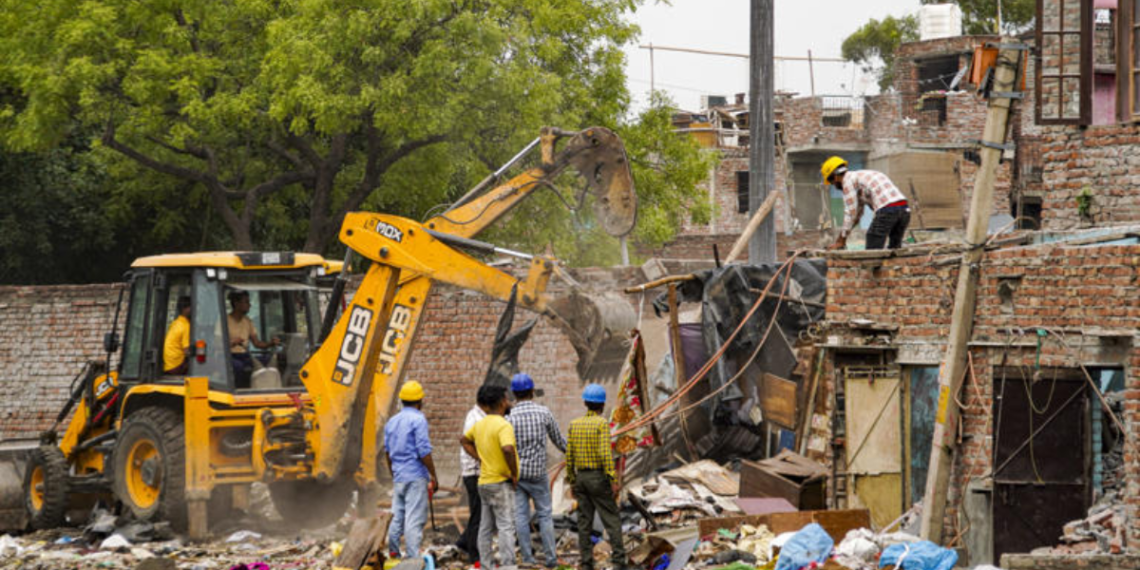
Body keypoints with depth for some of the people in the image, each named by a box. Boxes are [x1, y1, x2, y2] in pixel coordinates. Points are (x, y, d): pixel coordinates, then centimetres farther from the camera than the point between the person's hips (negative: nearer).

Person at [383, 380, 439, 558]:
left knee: (397, 517, 13)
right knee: (414, 520, -6)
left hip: (398, 477, 7)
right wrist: (434, 477, -9)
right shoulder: (418, 420, -11)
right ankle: (413, 559, -8)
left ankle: (393, 554, 14)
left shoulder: (392, 422, 12)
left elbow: (387, 452, 17)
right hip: (416, 477, -7)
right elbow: (424, 452, -15)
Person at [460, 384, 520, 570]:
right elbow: (508, 449, -33)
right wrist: (514, 474, -20)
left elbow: (464, 440, 25)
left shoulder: (480, 424, 10)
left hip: (484, 481, 9)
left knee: (486, 527, 11)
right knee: (506, 526, -8)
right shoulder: (503, 425, -17)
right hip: (501, 483, -9)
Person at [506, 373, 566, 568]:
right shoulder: (544, 412, -4)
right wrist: (569, 451, 27)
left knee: (521, 516, 5)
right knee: (544, 515, 8)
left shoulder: (509, 417, -7)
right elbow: (558, 439, 8)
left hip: (515, 472, 0)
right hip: (538, 473, 0)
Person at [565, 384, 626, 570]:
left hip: (581, 478, 5)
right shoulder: (602, 423, -11)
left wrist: (572, 482, 15)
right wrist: (614, 482, -17)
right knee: (612, 520, 0)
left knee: (584, 522, 6)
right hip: (599, 478, -5)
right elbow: (605, 454, -19)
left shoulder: (574, 424, 5)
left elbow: (569, 456, 7)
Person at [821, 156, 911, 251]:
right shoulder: (861, 176, 33)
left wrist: (841, 240, 7)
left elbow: (850, 212, 1)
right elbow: (857, 212, 40)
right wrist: (841, 236, 42)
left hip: (887, 210, -9)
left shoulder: (848, 179, 5)